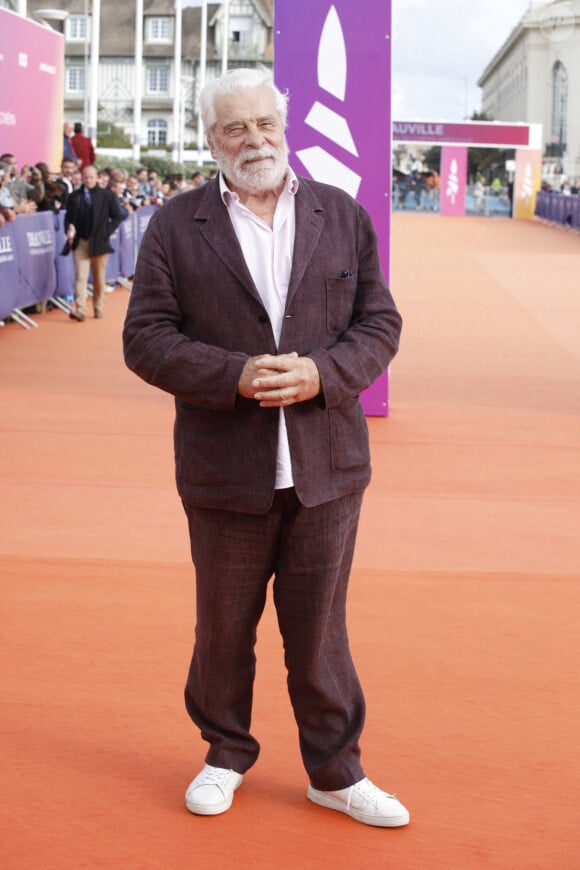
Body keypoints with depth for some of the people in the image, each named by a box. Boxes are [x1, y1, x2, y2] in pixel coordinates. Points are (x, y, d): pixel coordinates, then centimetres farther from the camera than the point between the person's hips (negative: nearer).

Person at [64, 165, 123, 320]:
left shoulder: (107, 195, 2)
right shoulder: (74, 197, 5)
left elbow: (117, 217, 5)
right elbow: (69, 218, 9)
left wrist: (107, 232, -6)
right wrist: (69, 231, -10)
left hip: (99, 242, 0)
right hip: (80, 242, 0)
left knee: (99, 278, 10)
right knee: (80, 276, -10)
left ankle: (98, 308, 22)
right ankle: (80, 309, -16)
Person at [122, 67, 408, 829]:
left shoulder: (345, 216, 5)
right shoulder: (175, 228, 0)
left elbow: (380, 323, 4)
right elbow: (146, 339, -4)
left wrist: (321, 374, -15)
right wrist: (236, 376, -19)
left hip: (326, 466, 1)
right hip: (225, 472, 0)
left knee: (319, 626, 10)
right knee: (224, 628, 13)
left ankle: (336, 772, 24)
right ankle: (227, 754, 34)